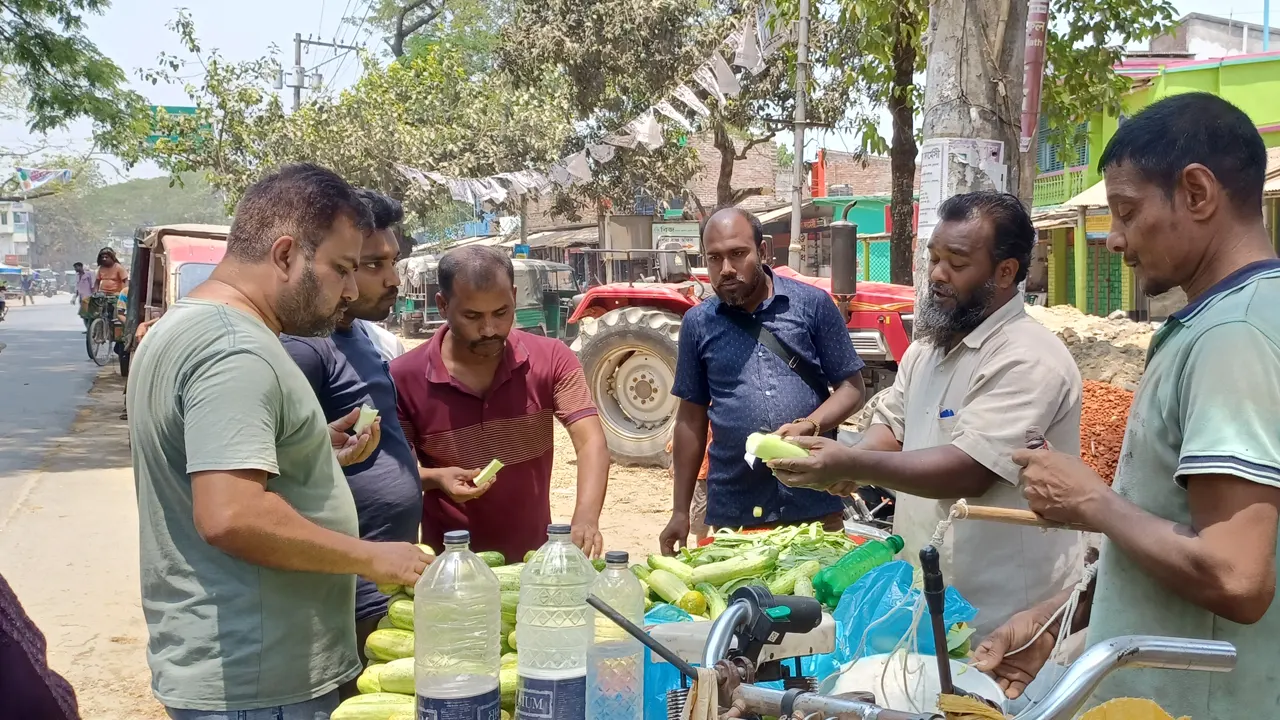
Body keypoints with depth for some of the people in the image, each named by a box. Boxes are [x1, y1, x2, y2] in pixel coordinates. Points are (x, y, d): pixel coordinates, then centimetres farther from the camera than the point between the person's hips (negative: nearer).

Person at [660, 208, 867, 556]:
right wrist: (680, 512, 9)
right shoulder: (697, 323, 6)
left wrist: (808, 426, -15)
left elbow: (851, 388, 4)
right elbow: (691, 418, 11)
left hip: (815, 505, -1)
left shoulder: (813, 304, 0)